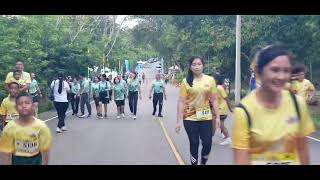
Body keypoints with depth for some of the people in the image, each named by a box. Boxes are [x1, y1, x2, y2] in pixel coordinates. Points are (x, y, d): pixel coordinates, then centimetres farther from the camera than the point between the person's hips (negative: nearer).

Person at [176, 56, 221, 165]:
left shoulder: (210, 80, 1)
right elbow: (181, 102, -5)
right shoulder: (186, 81, -4)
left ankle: (203, 163, 29)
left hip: (206, 118, 2)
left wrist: (217, 117, 2)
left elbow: (214, 100, 5)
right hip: (190, 118, -1)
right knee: (194, 144, 6)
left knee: (207, 144, 2)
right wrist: (179, 120, -7)